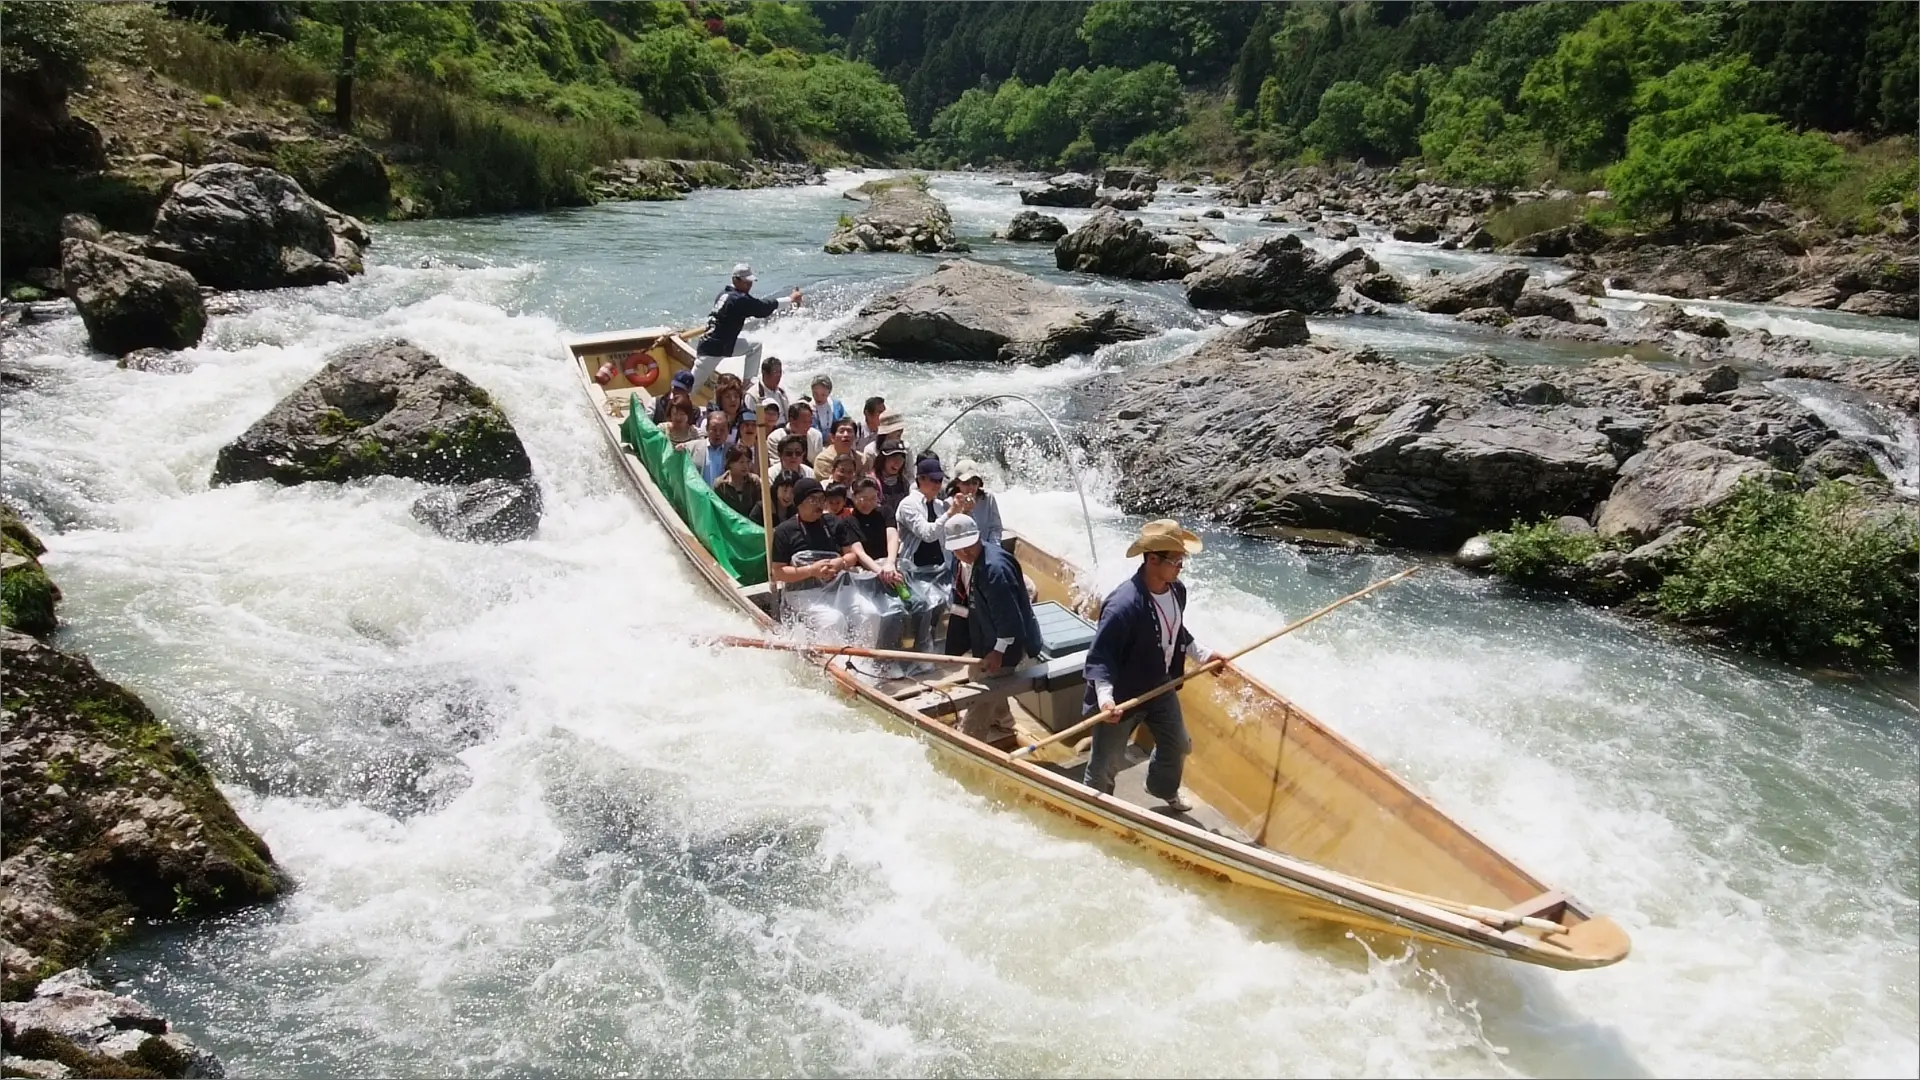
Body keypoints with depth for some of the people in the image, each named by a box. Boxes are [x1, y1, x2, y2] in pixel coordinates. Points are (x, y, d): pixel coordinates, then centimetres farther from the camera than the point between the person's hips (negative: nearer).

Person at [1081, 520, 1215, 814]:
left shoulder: (1177, 591, -8)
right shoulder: (1124, 604, -34)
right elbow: (1099, 657, -32)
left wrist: (1203, 655, 13)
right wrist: (1105, 697, -42)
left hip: (1161, 688, 8)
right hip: (1122, 696, -8)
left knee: (1177, 746, 28)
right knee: (1105, 765, 7)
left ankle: (1164, 789, 57)